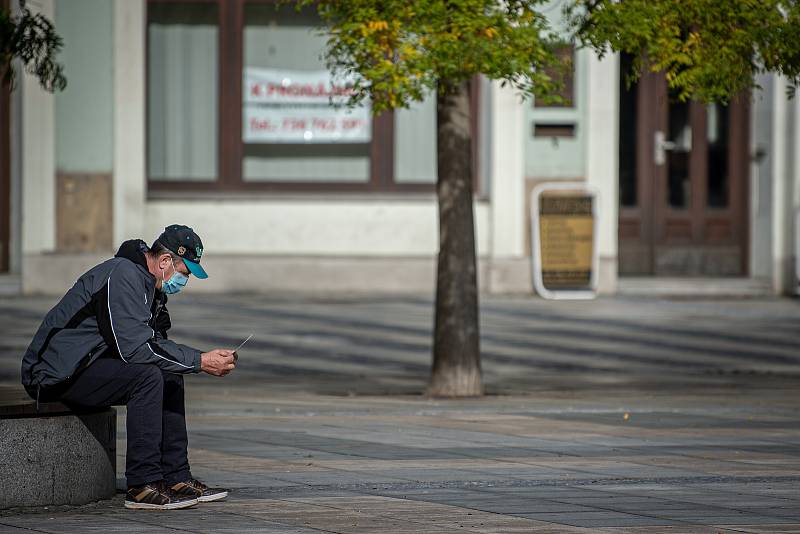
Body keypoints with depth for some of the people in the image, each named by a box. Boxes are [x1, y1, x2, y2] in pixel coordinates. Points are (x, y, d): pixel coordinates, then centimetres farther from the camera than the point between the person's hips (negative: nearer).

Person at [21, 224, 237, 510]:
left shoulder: (148, 282, 13)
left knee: (171, 377, 9)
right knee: (148, 376, -27)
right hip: (57, 375, -11)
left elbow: (156, 341, 15)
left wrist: (206, 358, -2)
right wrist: (200, 361, -22)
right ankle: (142, 486, -24)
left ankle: (176, 478, 7)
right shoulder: (122, 276, -21)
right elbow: (136, 347, -26)